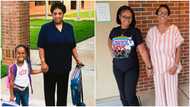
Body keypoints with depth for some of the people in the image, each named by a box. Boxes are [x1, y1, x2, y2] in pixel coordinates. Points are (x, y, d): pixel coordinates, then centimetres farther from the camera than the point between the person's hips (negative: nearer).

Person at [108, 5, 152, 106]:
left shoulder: (135, 31, -11)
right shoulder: (114, 31, 0)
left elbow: (142, 50, -11)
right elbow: (109, 41, 23)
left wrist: (148, 66, -12)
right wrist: (112, 52, 9)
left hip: (132, 68, -4)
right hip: (117, 68, 4)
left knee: (130, 95, -7)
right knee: (123, 95, 14)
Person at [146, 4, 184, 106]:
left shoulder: (174, 29, -12)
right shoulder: (151, 31, -4)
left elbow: (178, 49, -7)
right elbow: (149, 50, 4)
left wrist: (175, 65, -12)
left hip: (170, 66, -2)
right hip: (157, 67, 2)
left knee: (171, 90, 9)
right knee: (159, 91, 13)